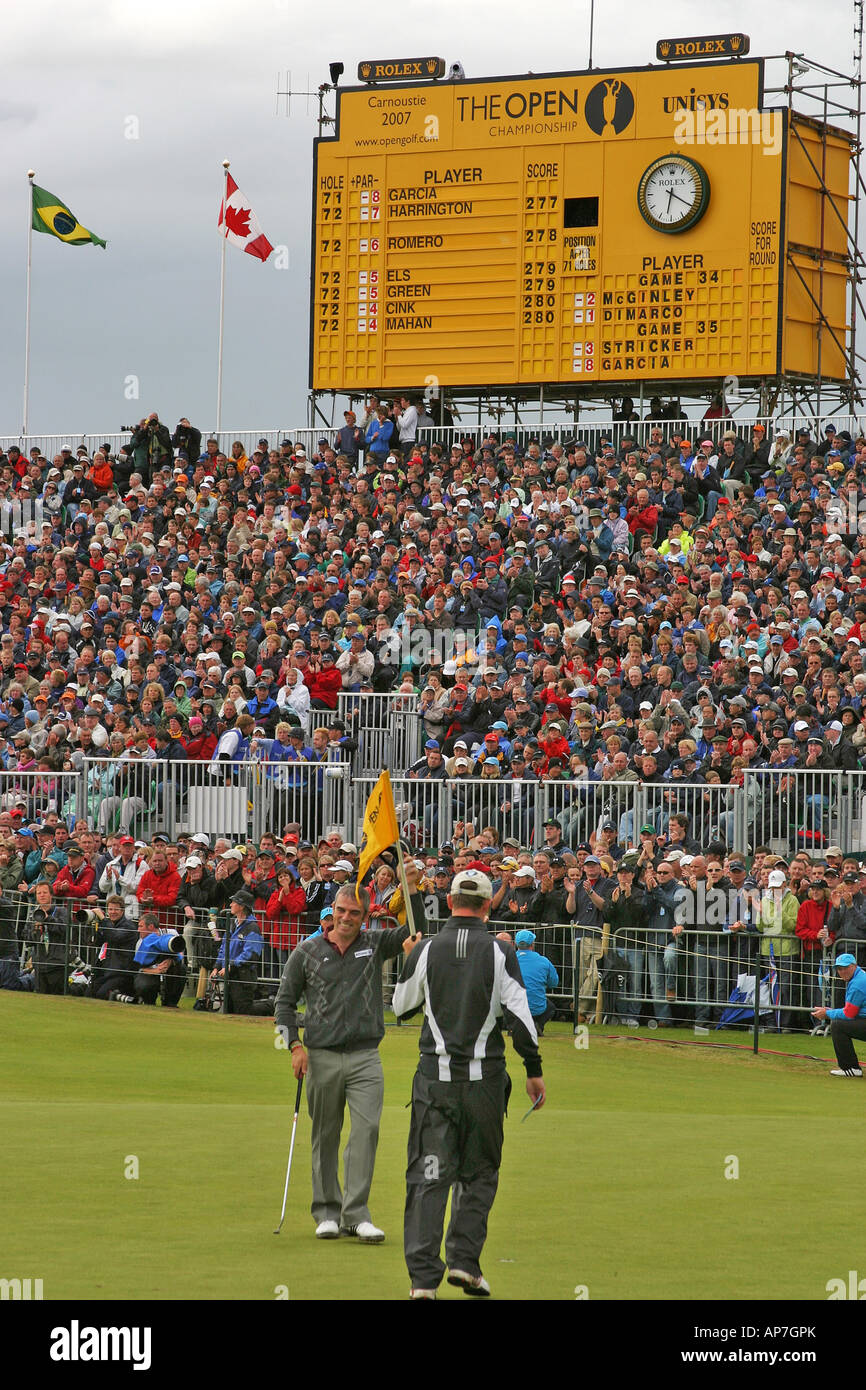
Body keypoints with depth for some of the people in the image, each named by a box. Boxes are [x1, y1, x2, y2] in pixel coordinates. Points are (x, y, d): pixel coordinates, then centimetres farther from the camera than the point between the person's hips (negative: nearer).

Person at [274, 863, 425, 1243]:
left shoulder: (376, 944, 7)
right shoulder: (308, 952, 4)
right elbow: (284, 1001, 8)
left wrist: (413, 889, -16)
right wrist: (295, 1044, -3)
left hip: (365, 1057, 0)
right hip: (322, 1057, 0)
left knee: (367, 1129, -12)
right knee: (325, 1138, 6)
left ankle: (356, 1212, -10)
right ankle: (327, 1212, 15)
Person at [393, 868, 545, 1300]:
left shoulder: (426, 951, 0)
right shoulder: (500, 952, -4)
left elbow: (400, 1007, 11)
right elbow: (519, 1015, -7)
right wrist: (534, 1071, 2)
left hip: (434, 1075, 1)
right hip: (484, 1077, -1)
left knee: (428, 1176, 1)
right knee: (478, 1173, 13)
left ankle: (423, 1275, -6)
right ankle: (464, 1261, 4)